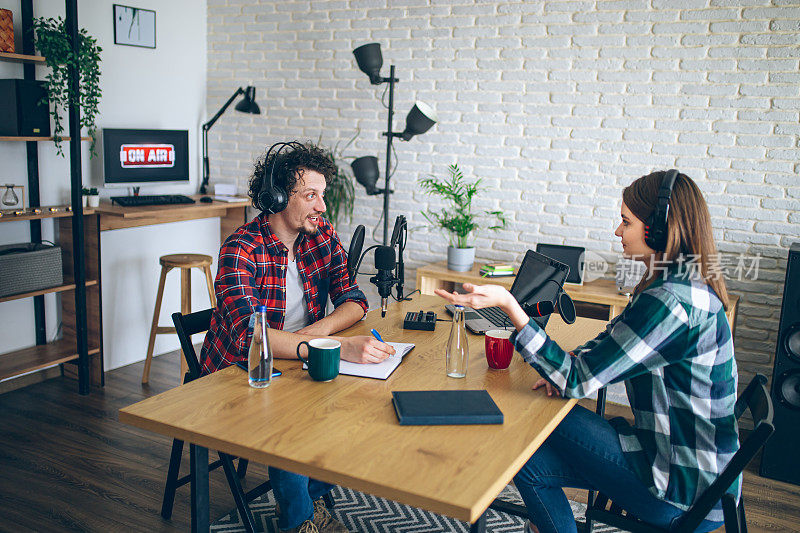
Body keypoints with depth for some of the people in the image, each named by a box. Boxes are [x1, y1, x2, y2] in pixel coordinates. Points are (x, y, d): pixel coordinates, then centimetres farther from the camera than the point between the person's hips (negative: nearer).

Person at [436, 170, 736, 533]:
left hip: (688, 492, -9)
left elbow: (577, 381, -25)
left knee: (528, 462, -5)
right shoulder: (689, 282, 5)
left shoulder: (672, 301, -27)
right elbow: (613, 340, 16)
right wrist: (565, 366, -3)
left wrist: (507, 303, -29)